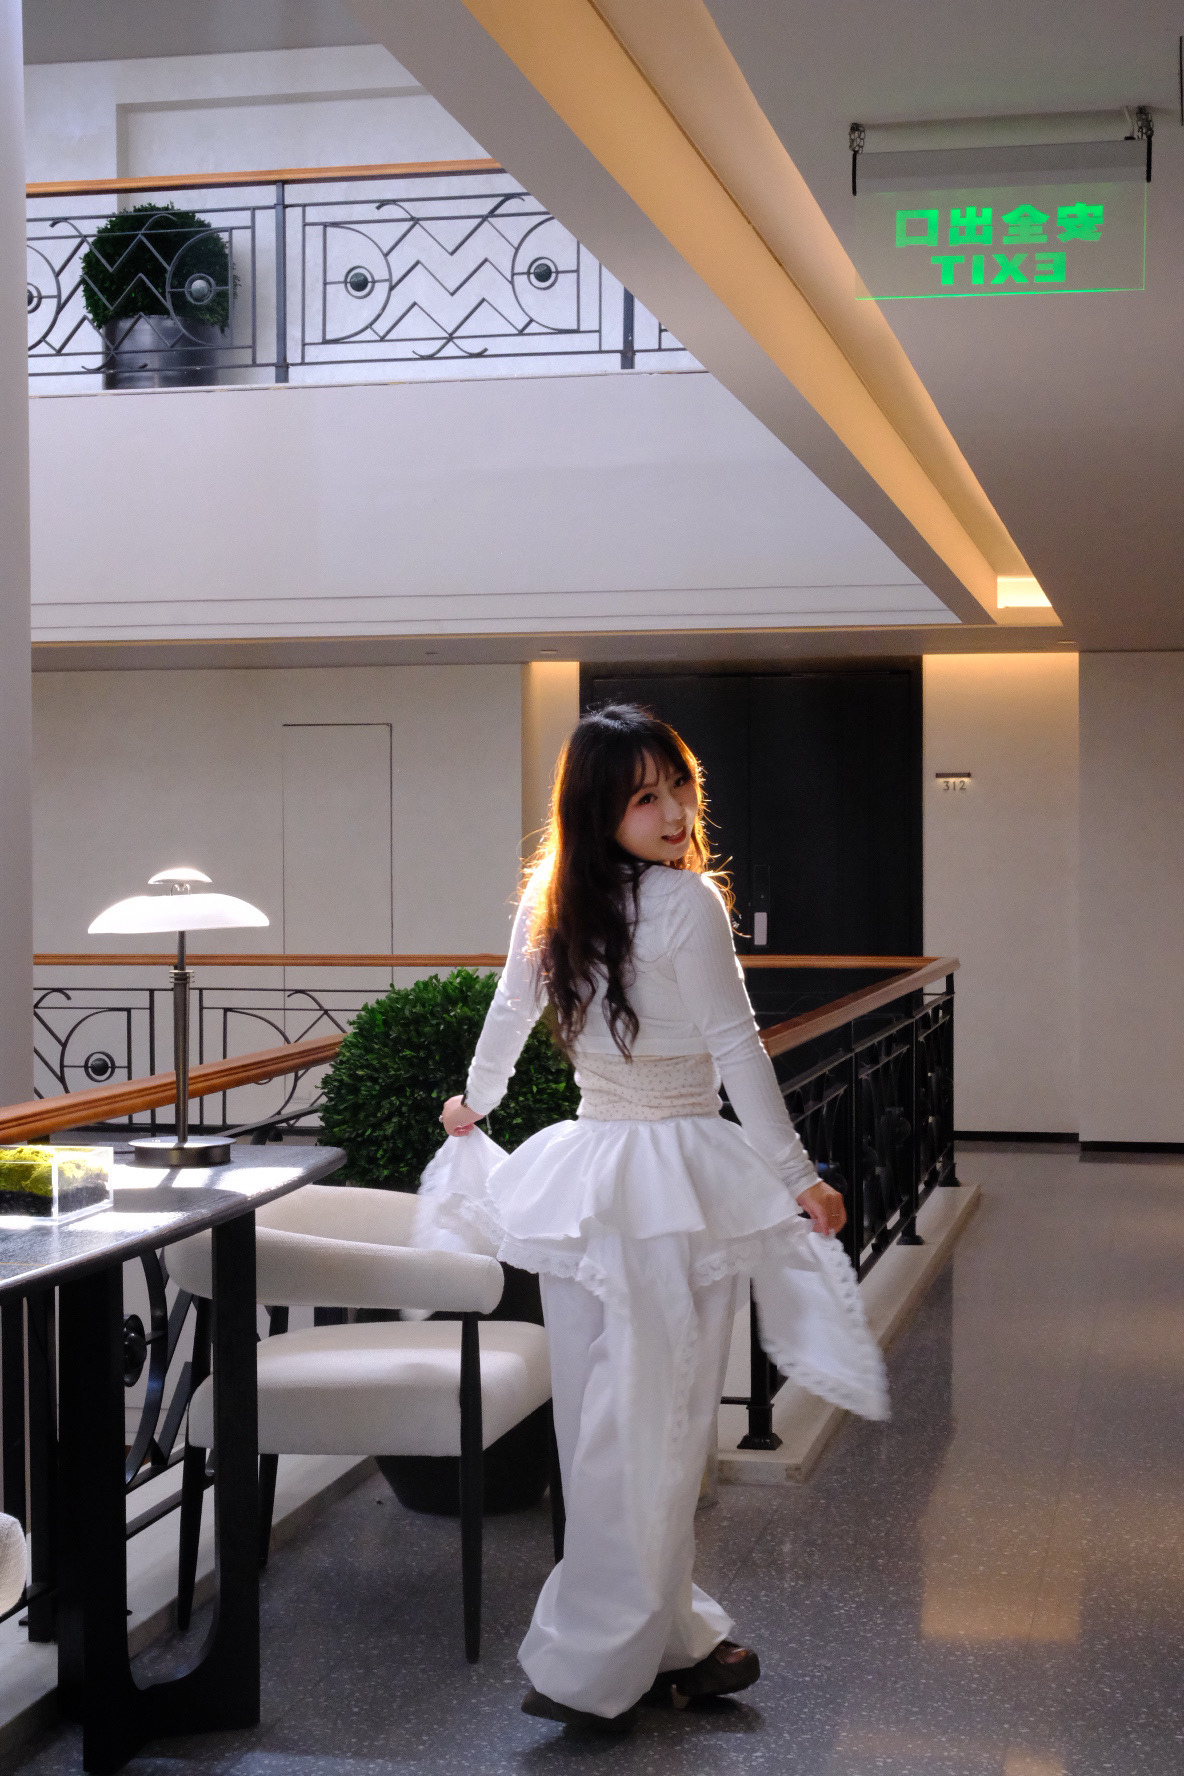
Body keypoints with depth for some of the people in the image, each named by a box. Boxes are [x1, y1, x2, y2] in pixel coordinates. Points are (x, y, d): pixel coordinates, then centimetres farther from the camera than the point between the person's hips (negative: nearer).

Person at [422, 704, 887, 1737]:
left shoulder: (548, 904, 6)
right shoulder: (687, 900, -13)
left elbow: (509, 1012, 21)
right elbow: (736, 1049, -12)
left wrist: (475, 1103, 39)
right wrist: (797, 1178, -5)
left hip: (582, 1175, 7)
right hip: (679, 1182, -7)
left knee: (603, 1427, 12)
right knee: (653, 1429, 1)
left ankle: (674, 1644, 25)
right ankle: (591, 1671, 6)